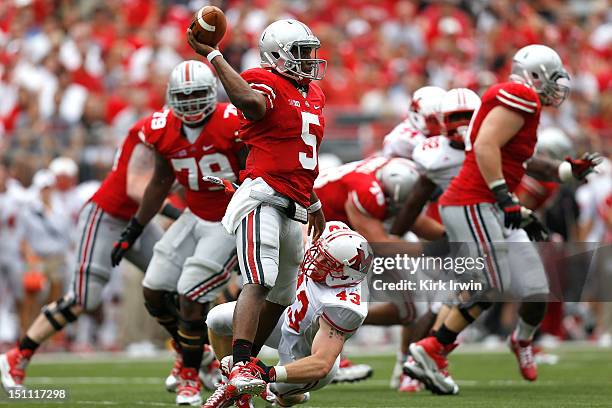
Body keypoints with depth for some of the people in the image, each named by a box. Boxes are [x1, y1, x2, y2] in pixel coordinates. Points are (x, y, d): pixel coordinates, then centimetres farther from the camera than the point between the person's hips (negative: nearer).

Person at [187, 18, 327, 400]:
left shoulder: (313, 95, 20)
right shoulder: (267, 83, -6)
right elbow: (251, 101, -33)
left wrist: (313, 202, 34)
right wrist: (213, 56, -30)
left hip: (293, 208, 9)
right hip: (263, 197, -9)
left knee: (283, 294, 15)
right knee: (260, 280, -24)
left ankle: (245, 364, 27)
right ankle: (241, 367, -34)